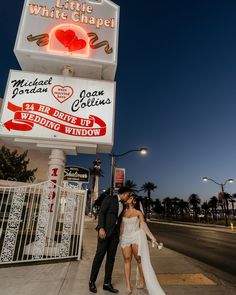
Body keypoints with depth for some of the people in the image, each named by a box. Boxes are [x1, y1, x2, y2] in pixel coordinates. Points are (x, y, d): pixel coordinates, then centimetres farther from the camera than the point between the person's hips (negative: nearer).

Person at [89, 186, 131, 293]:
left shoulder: (122, 205, 15)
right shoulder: (109, 199, -5)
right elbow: (101, 213, -12)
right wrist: (101, 228, -21)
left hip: (115, 232, 6)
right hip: (105, 230, -6)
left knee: (111, 257, 9)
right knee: (99, 255, 1)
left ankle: (107, 283, 19)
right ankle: (92, 281, 16)